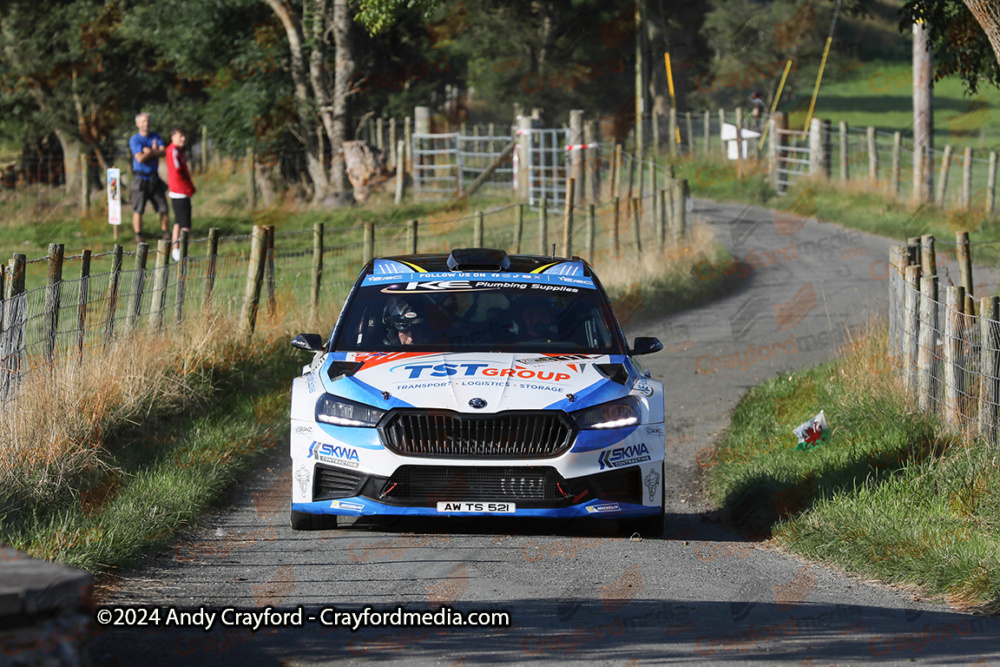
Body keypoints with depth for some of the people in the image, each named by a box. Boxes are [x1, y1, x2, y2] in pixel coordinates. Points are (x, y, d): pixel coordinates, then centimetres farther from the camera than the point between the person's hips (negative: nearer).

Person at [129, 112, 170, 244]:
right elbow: (140, 158, -18)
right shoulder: (134, 139, -5)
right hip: (140, 178, -4)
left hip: (154, 178, 4)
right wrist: (154, 151, -8)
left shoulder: (155, 137, 10)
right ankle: (138, 236, 2)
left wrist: (150, 152, -17)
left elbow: (163, 153, -4)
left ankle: (166, 233, 16)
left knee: (163, 208, 3)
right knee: (138, 209, -6)